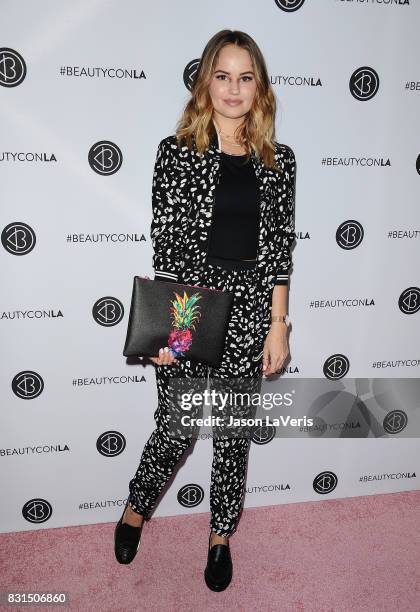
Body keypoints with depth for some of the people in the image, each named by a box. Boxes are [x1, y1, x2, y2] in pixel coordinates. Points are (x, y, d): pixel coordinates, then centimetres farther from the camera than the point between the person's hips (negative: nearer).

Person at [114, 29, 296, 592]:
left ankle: (221, 537, 37)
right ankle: (136, 509, 41)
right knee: (176, 426, 9)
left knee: (235, 431, 13)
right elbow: (164, 243, -6)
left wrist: (278, 324, 0)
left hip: (249, 308, 2)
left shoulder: (278, 160, 4)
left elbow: (280, 246, 3)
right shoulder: (177, 151, -2)